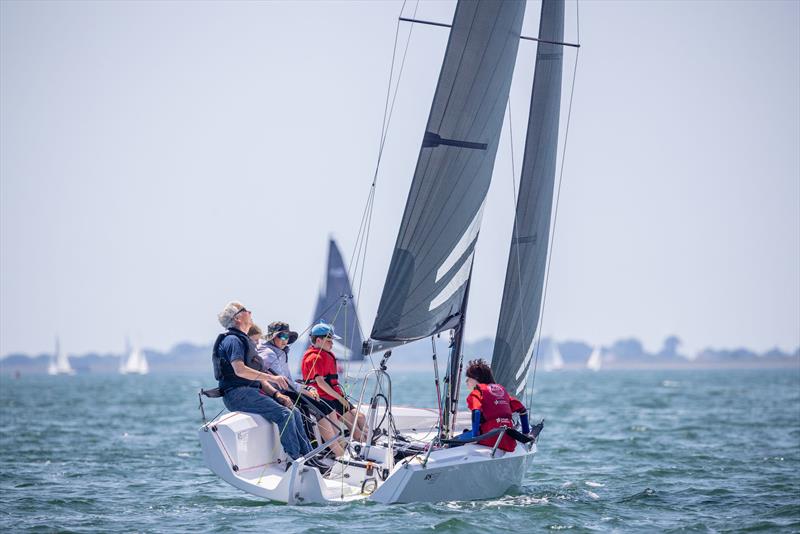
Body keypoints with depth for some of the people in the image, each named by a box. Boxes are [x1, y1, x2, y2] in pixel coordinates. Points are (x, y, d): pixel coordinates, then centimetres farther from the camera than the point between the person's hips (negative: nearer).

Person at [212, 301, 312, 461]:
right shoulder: (232, 340, -8)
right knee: (284, 414, -22)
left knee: (293, 412, 0)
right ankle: (296, 459, -19)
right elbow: (239, 370, -24)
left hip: (252, 391, 10)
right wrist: (272, 378, -23)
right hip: (237, 394, -10)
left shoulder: (245, 340, 24)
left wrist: (276, 394, 6)